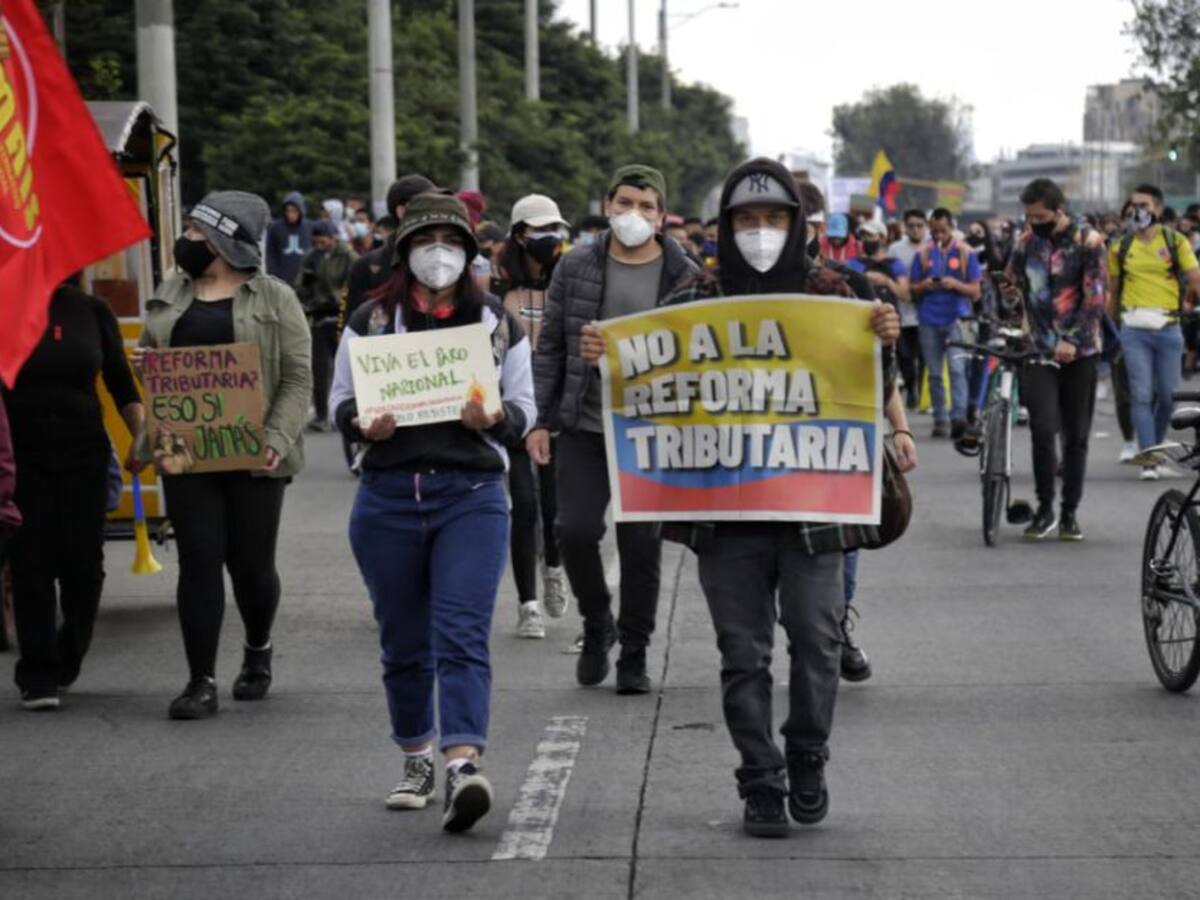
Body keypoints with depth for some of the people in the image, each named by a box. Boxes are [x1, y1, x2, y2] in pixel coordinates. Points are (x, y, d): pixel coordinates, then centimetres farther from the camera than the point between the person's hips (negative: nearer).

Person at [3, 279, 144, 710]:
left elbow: (121, 385, 8)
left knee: (83, 562, 1)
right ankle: (37, 675, 5)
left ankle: (69, 656, 25)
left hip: (83, 452, 2)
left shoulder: (91, 311, 4)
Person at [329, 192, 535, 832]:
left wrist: (496, 418, -11)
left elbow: (524, 406, 11)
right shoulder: (369, 320, 7)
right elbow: (340, 399, 10)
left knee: (462, 635, -15)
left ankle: (463, 766, -26)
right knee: (403, 642, 10)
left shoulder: (498, 323, 8)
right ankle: (417, 759, 27)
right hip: (388, 496, 2)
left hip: (472, 495, -2)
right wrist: (361, 423, -12)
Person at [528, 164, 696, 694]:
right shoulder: (576, 269, 4)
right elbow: (550, 348, 7)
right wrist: (540, 419, 2)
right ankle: (597, 624, 17)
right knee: (575, 531, -10)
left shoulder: (684, 277, 1)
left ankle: (634, 656, 15)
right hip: (584, 429, 1)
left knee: (642, 546, 1)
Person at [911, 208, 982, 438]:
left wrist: (955, 284, -15)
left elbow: (975, 291, 3)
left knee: (957, 368, -17)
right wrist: (924, 286, -10)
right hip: (929, 321, 3)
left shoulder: (965, 254, 4)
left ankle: (959, 416, -25)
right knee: (934, 374, 6)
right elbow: (912, 289, 12)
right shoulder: (923, 254, 10)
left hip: (956, 318, -3)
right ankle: (939, 420, 12)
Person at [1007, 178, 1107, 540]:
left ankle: (1070, 513, 14)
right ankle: (1044, 509, -2)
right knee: (1043, 429, -14)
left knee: (1076, 436, 4)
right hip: (1038, 349, 2)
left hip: (1079, 351, -2)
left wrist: (1072, 340, -21)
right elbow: (1011, 287, 17)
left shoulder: (1087, 243, -6)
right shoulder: (1026, 242, 6)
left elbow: (1097, 296, -12)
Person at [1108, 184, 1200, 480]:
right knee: (1141, 395, -6)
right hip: (1134, 330, 0)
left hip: (1168, 329, 0)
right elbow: (1113, 292, 15)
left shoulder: (1176, 241, 3)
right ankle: (1148, 458, -7)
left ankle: (1155, 447, 25)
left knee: (1168, 395, 6)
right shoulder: (1121, 247, 8)